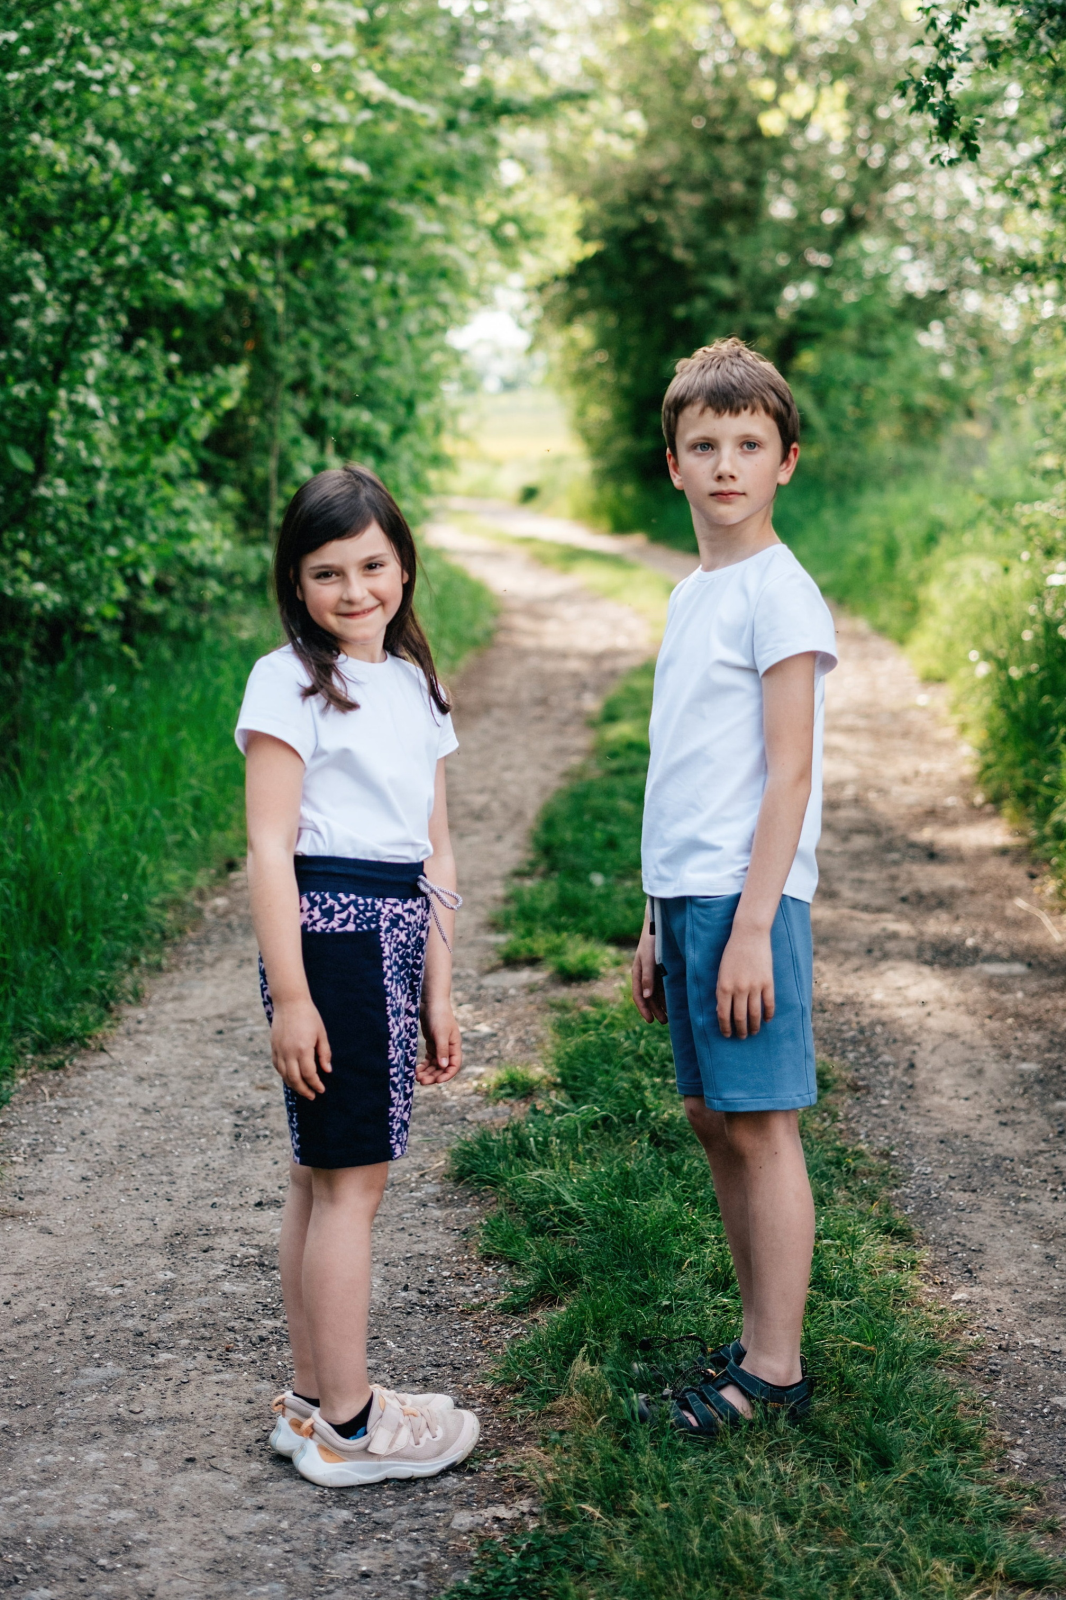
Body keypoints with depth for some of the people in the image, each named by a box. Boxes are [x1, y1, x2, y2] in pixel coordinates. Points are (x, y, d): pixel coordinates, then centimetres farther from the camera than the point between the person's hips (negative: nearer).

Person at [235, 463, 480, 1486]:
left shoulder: (416, 686, 15)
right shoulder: (289, 682, -6)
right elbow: (269, 847, -11)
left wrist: (438, 990, 14)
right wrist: (289, 995, -16)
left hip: (397, 936, 7)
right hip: (327, 931, -7)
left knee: (323, 1175, 13)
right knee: (351, 1177, -3)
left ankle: (313, 1399, 23)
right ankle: (345, 1425, 8)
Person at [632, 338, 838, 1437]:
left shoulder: (780, 594, -9)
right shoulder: (691, 595, 16)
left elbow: (788, 776, -14)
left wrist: (751, 925, -18)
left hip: (746, 898, -8)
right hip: (687, 894, 9)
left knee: (761, 1128, -2)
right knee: (713, 1120, 13)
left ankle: (775, 1371, 9)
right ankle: (756, 1341, 25)